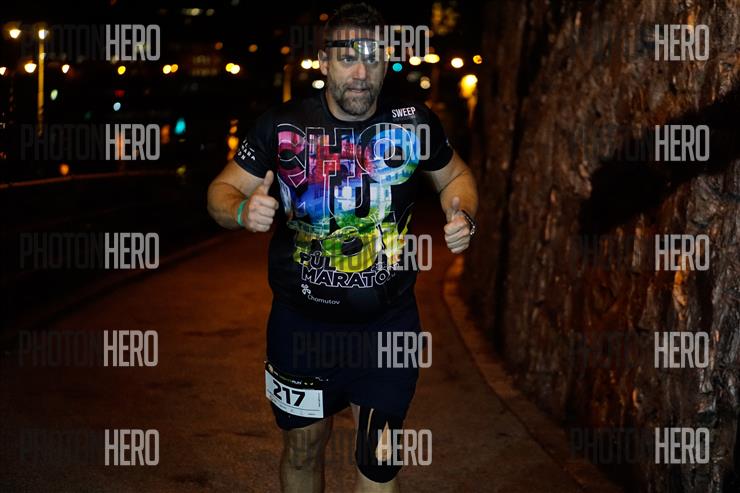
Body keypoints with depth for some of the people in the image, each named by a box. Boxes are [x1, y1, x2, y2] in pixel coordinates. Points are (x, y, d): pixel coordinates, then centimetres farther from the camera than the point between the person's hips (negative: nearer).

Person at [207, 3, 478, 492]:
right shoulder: (282, 125, -9)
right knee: (303, 447, 17)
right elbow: (222, 190, -2)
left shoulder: (415, 123, -6)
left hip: (389, 323, 0)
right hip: (302, 323, 0)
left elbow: (454, 176, 12)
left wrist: (463, 217, -9)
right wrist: (242, 209, -25)